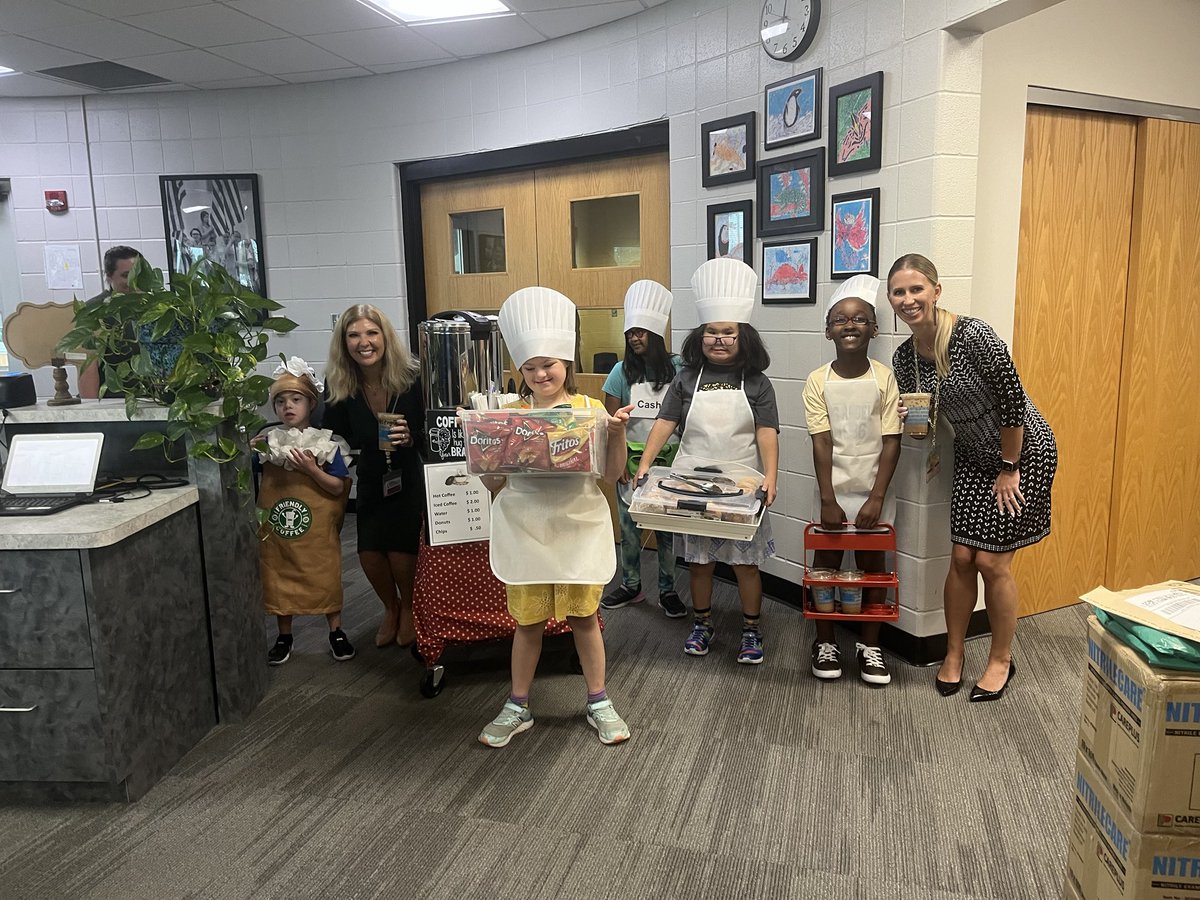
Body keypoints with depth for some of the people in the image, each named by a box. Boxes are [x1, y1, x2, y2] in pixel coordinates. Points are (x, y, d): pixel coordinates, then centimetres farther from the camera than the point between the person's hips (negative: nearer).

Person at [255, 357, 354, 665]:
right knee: (279, 581, 12)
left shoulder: (325, 442, -6)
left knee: (326, 580, 7)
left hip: (317, 529, -2)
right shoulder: (267, 440, 1)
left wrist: (312, 469, -22)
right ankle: (284, 637, 30)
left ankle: (336, 632, 25)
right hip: (276, 528, 3)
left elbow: (338, 487, -9)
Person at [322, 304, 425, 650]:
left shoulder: (411, 378, -20)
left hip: (409, 476, -3)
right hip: (372, 479, 3)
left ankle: (408, 607, 26)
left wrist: (410, 438, -35)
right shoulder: (339, 386, -12)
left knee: (401, 552, -10)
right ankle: (390, 607, 31)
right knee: (369, 553, -3)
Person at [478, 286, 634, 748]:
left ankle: (598, 702, 31)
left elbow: (612, 474, -2)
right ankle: (518, 706, 30)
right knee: (528, 620, 12)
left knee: (583, 616, 12)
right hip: (525, 530, 1)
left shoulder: (591, 408, -2)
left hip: (578, 528, 0)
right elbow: (492, 482, 0)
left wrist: (617, 433, -16)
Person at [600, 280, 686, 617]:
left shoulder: (677, 368, -2)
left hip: (669, 459, -1)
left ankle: (667, 590, 19)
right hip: (632, 459, 1)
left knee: (668, 526, 6)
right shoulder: (622, 371, 0)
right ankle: (631, 586, 25)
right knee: (629, 525, 9)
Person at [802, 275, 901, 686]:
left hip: (873, 491, 0)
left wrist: (876, 498, -12)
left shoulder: (885, 379, -6)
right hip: (834, 490, 0)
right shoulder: (818, 381, -6)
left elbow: (891, 443, -7)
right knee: (827, 562, 8)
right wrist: (828, 500, -12)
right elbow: (821, 443, -9)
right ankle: (825, 642, 24)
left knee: (872, 562, 9)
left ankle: (870, 645, 25)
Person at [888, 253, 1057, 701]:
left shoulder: (973, 335, -26)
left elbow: (1013, 401, -21)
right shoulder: (904, 357, -5)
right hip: (973, 456, 6)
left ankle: (1001, 660, 18)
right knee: (961, 557, 4)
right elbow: (926, 416, 8)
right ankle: (953, 655, 21)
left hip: (1022, 452, -5)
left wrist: (1009, 469, -13)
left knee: (992, 561, -3)